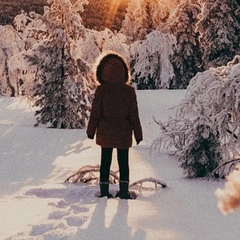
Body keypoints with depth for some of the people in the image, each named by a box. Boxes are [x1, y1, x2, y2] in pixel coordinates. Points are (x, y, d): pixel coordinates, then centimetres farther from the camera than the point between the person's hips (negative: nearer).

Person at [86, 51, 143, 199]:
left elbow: (95, 113, -6)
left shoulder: (101, 90, -11)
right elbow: (134, 115, -5)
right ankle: (124, 191, 9)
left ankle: (104, 191, 11)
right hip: (123, 133, 0)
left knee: (105, 161, 10)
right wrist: (138, 134, 4)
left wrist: (91, 131, 6)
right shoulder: (129, 91, -9)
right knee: (123, 162, 10)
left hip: (106, 132, 0)